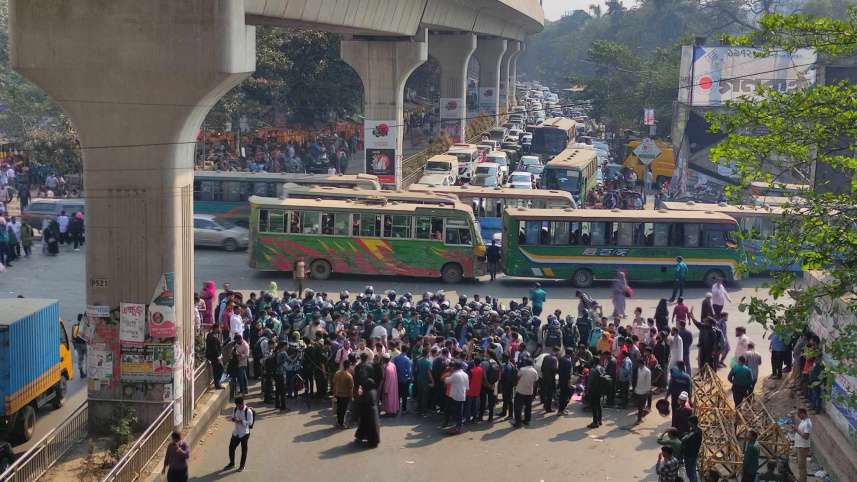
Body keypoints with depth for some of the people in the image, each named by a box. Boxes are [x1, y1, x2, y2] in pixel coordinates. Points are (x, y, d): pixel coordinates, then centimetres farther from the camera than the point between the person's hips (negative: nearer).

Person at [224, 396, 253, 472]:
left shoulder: (248, 411, -16)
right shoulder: (235, 409, 3)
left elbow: (250, 422, -16)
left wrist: (241, 421, -28)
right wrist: (232, 419, -10)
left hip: (244, 433, -6)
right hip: (235, 433, 6)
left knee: (244, 450, 7)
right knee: (231, 448, 11)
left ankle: (242, 466, 21)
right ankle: (232, 463, 31)